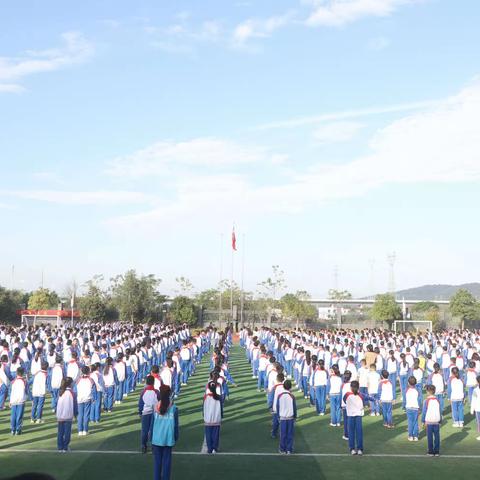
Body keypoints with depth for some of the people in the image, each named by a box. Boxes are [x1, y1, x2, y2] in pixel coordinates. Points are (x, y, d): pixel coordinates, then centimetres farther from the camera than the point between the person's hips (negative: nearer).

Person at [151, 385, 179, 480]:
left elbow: (152, 424, 1)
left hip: (156, 439, 1)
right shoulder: (173, 408, -7)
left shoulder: (156, 408, -3)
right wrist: (176, 438, 8)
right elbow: (176, 425, -3)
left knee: (157, 461, 10)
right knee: (166, 461, 7)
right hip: (168, 439, -1)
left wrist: (151, 438, 10)